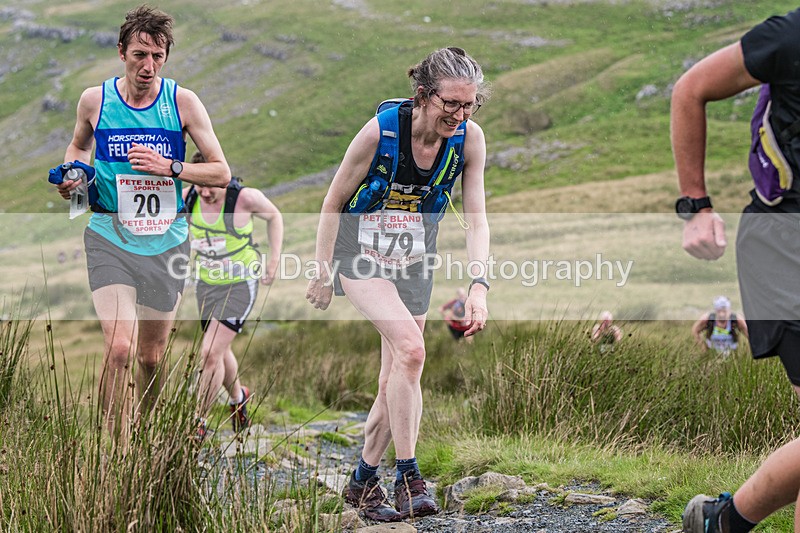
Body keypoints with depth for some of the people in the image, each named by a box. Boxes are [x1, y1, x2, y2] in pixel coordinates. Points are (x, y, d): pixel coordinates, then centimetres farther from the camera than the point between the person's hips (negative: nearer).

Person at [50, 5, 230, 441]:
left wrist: (169, 167, -15)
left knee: (152, 357, 10)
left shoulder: (182, 102, -2)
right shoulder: (94, 100, 0)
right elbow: (78, 146, 22)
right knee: (119, 348, -19)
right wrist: (73, 174, 2)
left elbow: (221, 173, -1)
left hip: (166, 240, 1)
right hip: (110, 237, -1)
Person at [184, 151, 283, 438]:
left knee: (210, 353, -15)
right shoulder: (187, 197, -12)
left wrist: (274, 260, -6)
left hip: (240, 285, -5)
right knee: (220, 352, 20)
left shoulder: (246, 197, -23)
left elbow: (274, 216, -2)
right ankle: (238, 397, 48)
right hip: (206, 283, 5)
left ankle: (199, 422, -2)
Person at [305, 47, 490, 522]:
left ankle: (364, 479, 25)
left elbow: (476, 219, -12)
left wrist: (479, 286, -25)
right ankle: (408, 478, -18)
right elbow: (333, 203, -12)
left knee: (395, 381, 6)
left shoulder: (470, 138, -14)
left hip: (414, 262, 4)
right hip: (360, 255, -4)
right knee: (410, 348, -25)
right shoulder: (381, 130, -24)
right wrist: (324, 274, -7)